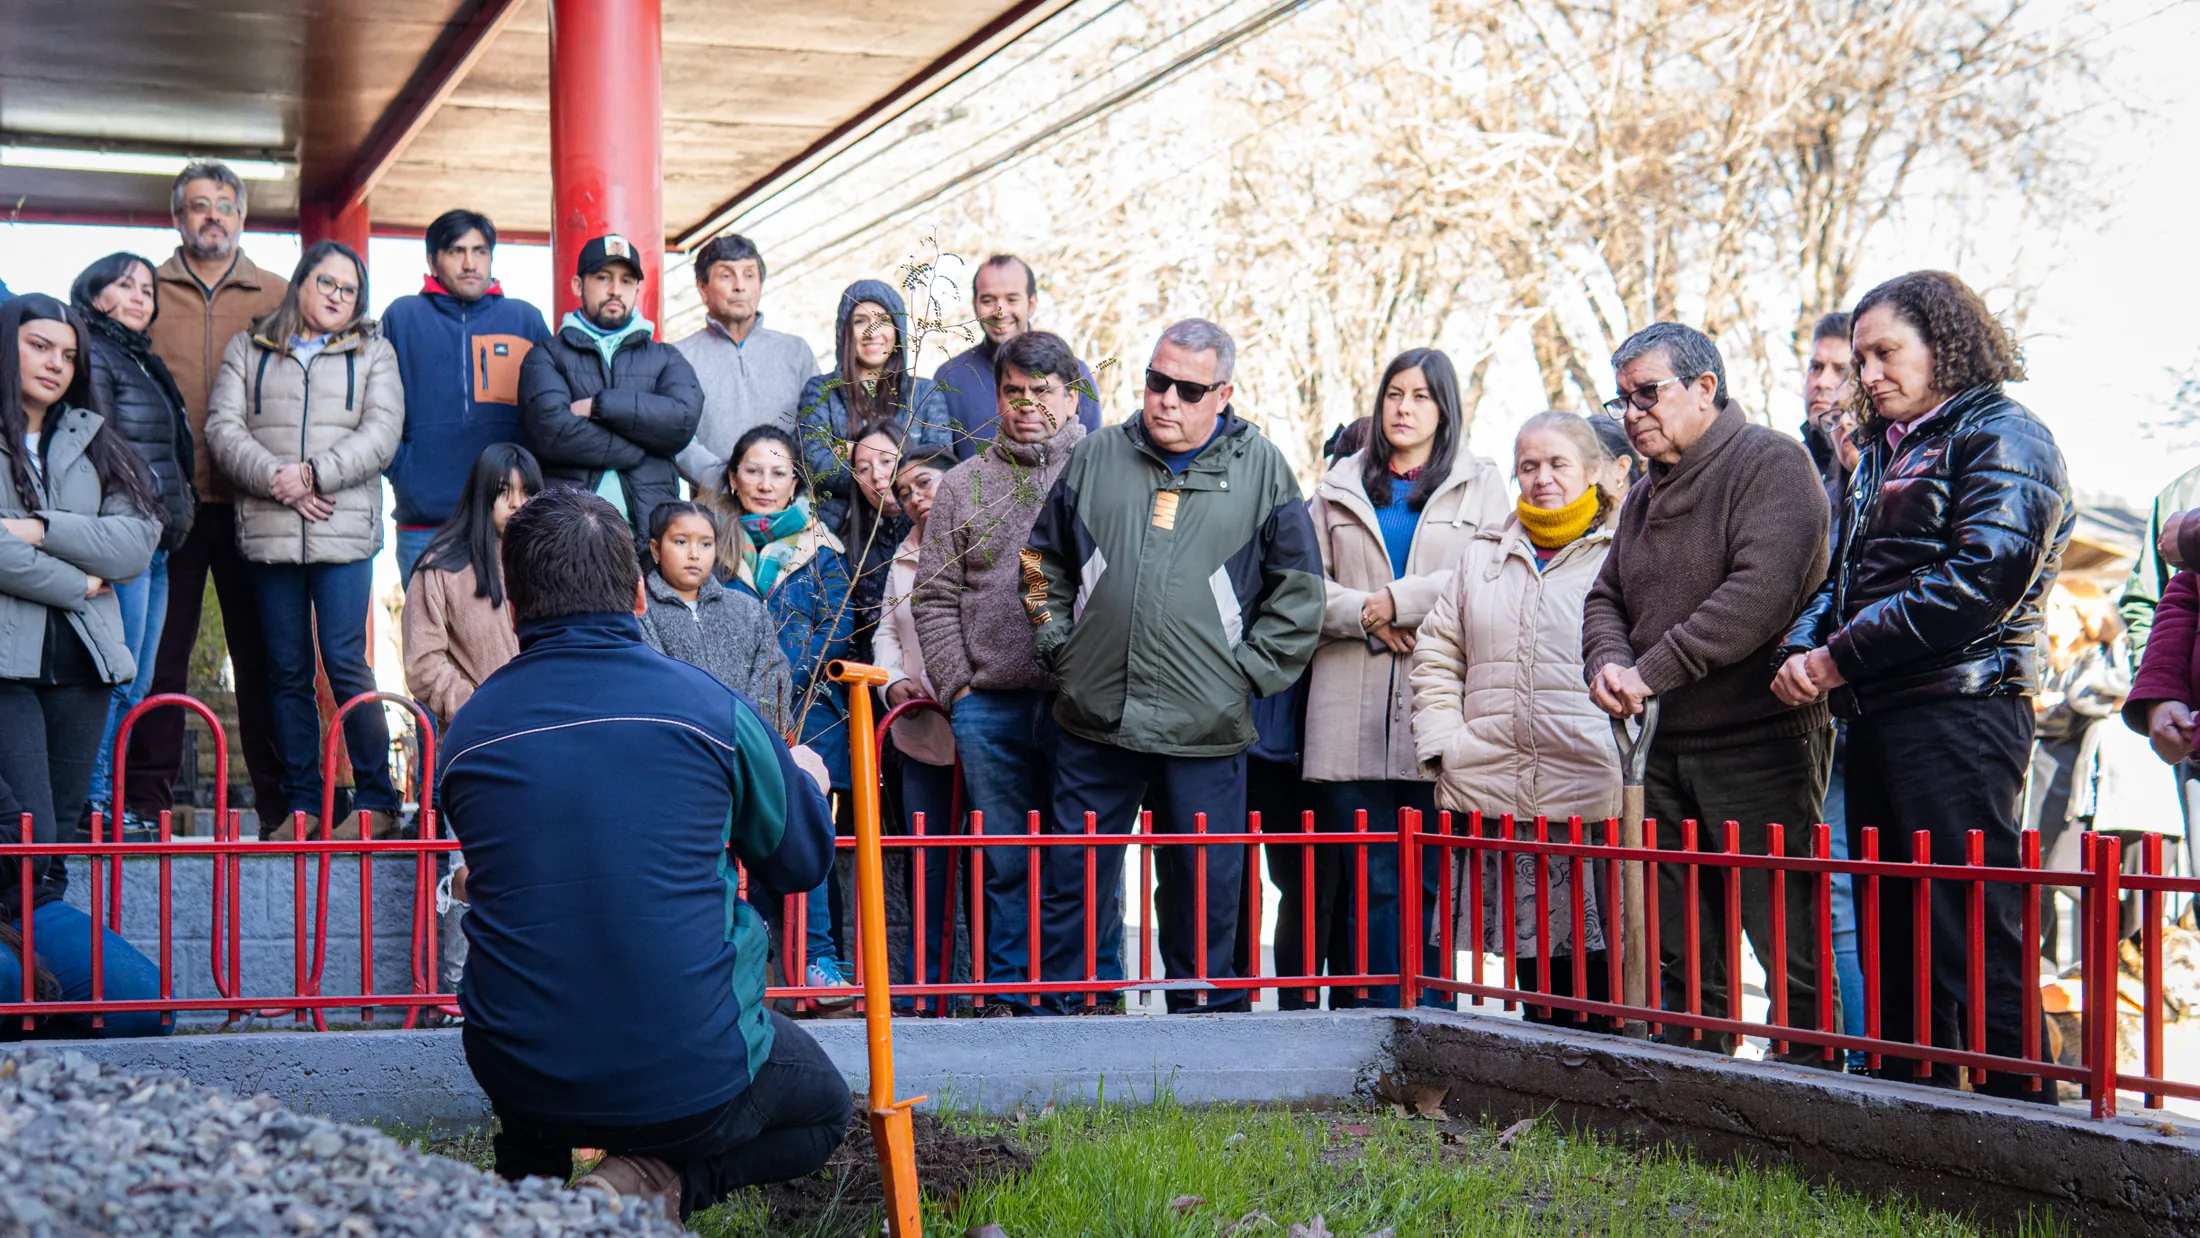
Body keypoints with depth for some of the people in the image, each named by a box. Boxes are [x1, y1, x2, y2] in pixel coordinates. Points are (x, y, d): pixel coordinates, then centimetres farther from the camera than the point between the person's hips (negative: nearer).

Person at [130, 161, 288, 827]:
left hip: (251, 503, 0)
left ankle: (277, 799, 6)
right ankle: (149, 796, 7)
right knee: (160, 651, 2)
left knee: (261, 653, 2)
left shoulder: (277, 298, 11)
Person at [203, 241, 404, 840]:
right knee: (288, 671, 5)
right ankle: (300, 801, 11)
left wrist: (314, 474, -13)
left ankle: (374, 798, -1)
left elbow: (380, 434, 0)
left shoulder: (373, 353, 13)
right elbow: (224, 428, 4)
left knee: (345, 663, -9)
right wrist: (276, 479, -12)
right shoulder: (246, 350, 15)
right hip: (268, 532, 2)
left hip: (344, 531, -2)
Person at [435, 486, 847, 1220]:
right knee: (823, 1106, 27)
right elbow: (803, 860, 6)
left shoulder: (468, 732, 0)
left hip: (520, 1081, 4)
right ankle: (659, 1182, -2)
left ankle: (527, 1178, 13)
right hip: (691, 1083, -4)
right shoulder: (706, 705, -9)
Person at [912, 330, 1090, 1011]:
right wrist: (957, 687, 3)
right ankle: (1011, 994, 16)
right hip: (991, 707, 2)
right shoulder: (964, 484, 13)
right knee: (1006, 864, 7)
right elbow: (934, 599, 11)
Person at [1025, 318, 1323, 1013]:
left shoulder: (1261, 468, 4)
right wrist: (1061, 648, 8)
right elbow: (1045, 563, 19)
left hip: (1205, 731, -2)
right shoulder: (1097, 457, 10)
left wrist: (1245, 671, -2)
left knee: (1204, 896, 5)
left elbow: (1298, 591, 5)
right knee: (1074, 885, 7)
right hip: (1094, 721, 2)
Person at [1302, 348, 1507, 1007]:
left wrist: (1396, 601, -9)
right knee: (1367, 881, 0)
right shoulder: (1340, 486, 17)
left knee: (1431, 878, -1)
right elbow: (1307, 583, 10)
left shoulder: (1481, 485, 11)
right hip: (1352, 712, 2)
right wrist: (1366, 617, -8)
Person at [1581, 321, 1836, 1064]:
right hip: (1668, 750, 8)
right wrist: (1607, 661, -3)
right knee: (1683, 955, 11)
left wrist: (1654, 670, -18)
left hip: (1760, 747, -8)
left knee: (1790, 950, -7)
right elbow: (1607, 599, 21)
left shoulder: (1771, 462, -8)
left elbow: (1762, 591, -20)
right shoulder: (1645, 499, 19)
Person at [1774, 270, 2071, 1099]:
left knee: (1973, 936, -11)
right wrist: (1802, 650, -1)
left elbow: (1980, 581, -16)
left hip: (1959, 711, -9)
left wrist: (1842, 657, -13)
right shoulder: (1883, 453, 23)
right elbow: (1842, 576, 22)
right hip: (1878, 718, 9)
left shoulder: (2003, 436, -4)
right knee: (1892, 934, 12)